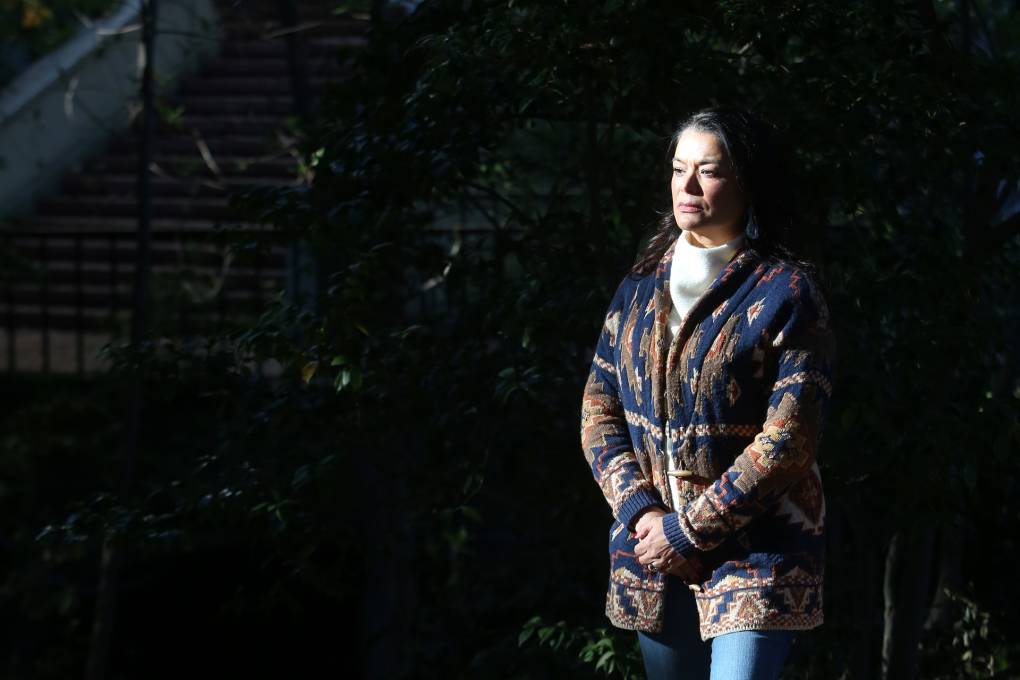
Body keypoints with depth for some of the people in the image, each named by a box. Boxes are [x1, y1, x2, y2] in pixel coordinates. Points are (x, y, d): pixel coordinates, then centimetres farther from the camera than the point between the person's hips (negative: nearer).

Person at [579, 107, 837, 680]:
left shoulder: (787, 290, -7)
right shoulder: (641, 289, 10)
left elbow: (790, 435, -14)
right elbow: (600, 411, 9)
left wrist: (690, 529, -14)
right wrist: (641, 513, -8)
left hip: (756, 548, -6)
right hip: (651, 547, 6)